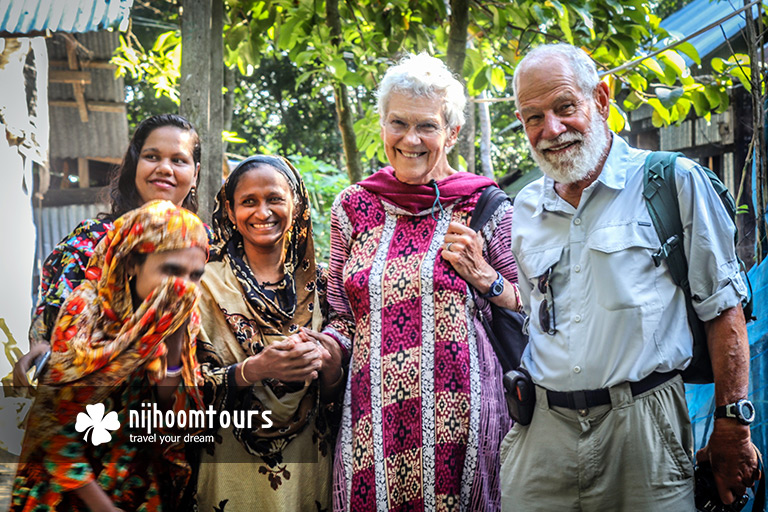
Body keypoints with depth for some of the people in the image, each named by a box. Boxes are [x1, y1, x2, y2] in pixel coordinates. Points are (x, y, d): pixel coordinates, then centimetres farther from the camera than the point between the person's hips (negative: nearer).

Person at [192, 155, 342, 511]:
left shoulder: (315, 284, 3)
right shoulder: (208, 284, -5)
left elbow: (334, 396, 5)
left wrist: (329, 365, -16)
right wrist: (253, 370, -26)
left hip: (308, 465, 3)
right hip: (234, 466, -2)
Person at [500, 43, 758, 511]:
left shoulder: (674, 182, -3)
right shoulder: (526, 208, 12)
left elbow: (723, 309, -3)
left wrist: (732, 428, -6)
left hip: (644, 433, -4)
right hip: (543, 433, 4)